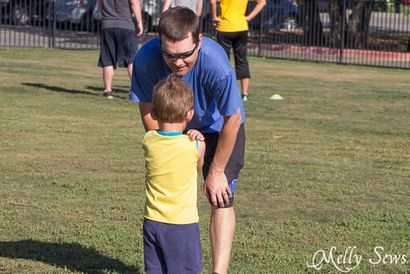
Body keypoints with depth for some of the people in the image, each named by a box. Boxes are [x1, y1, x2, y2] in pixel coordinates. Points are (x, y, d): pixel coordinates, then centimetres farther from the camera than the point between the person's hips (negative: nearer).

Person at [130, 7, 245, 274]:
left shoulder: (216, 64, -42)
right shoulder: (146, 58, -34)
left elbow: (232, 120, -27)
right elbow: (148, 111, -17)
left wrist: (216, 171, -17)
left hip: (218, 126, -3)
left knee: (221, 199, -11)